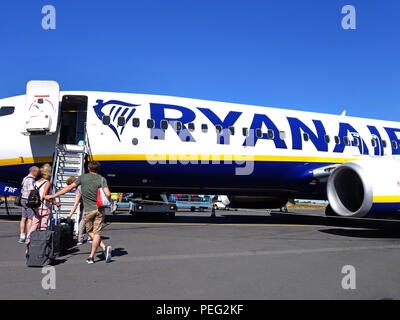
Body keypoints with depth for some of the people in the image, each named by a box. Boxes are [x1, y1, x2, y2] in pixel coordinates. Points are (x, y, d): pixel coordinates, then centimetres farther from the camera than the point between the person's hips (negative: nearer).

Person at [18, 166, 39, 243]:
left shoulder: (25, 178, 15)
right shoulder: (31, 180, -16)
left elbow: (22, 190, 22)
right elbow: (30, 192, -23)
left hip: (23, 200, 10)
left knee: (23, 219, 11)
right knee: (30, 219, -6)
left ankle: (22, 237, 15)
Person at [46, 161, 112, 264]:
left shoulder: (83, 177, 0)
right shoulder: (102, 179, -2)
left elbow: (69, 188, 3)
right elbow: (108, 194, -16)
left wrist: (53, 196, 11)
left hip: (89, 210, -1)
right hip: (100, 209, 1)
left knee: (90, 232, 13)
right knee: (97, 233, 4)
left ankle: (104, 248, -2)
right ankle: (91, 257, 1)